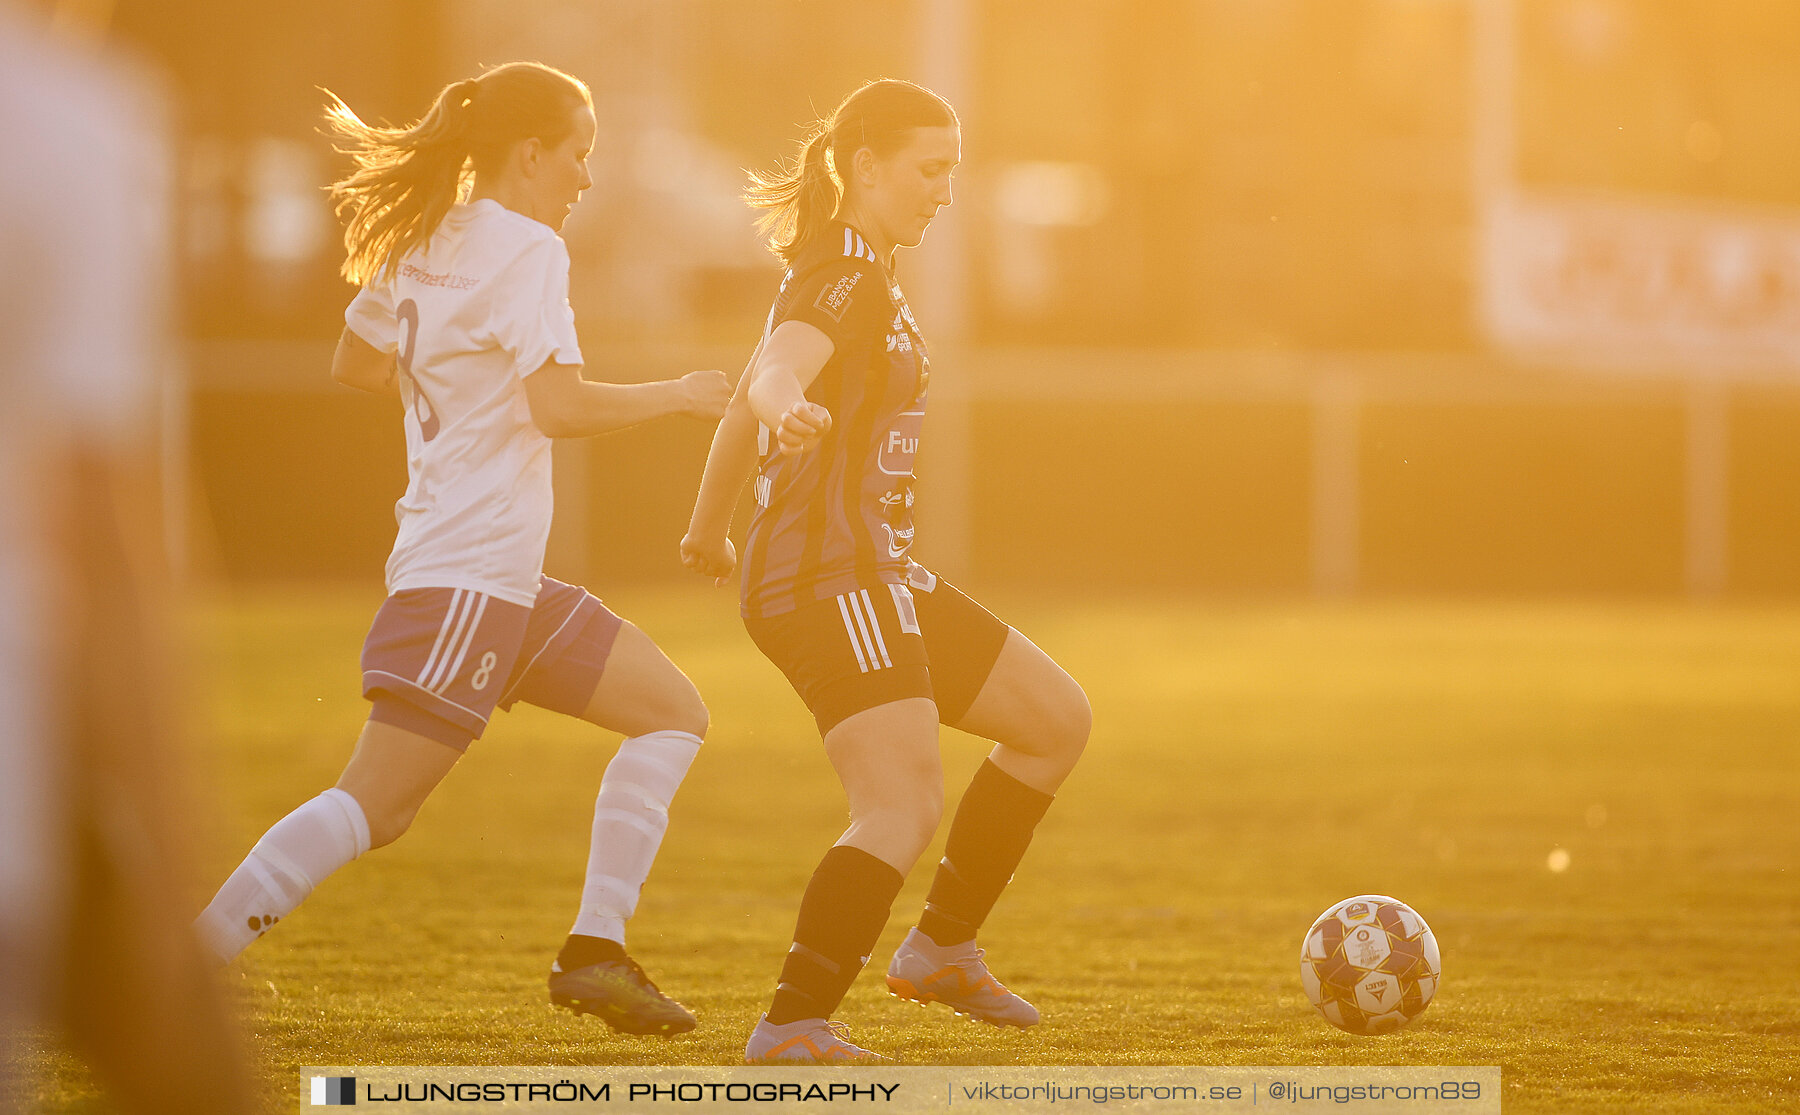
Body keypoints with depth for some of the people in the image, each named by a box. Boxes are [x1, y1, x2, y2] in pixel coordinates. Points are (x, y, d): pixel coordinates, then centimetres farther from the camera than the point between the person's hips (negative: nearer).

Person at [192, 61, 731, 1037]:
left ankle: (594, 950, 6)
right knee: (372, 803, -13)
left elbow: (352, 362, 28)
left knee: (674, 714, 12)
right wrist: (678, 396, -9)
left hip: (509, 584, 10)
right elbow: (558, 407, -22)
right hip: (469, 575, -10)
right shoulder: (525, 248, -12)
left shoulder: (421, 244, 14)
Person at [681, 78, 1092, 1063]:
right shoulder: (846, 279, -12)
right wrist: (794, 412, -58)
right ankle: (792, 1025, -25)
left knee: (1058, 722, 14)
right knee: (905, 812, -22)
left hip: (873, 575, 10)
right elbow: (771, 377, -34)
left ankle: (941, 947, 17)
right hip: (832, 581, -10)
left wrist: (708, 531, 44)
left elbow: (747, 403, 31)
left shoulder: (848, 275, 19)